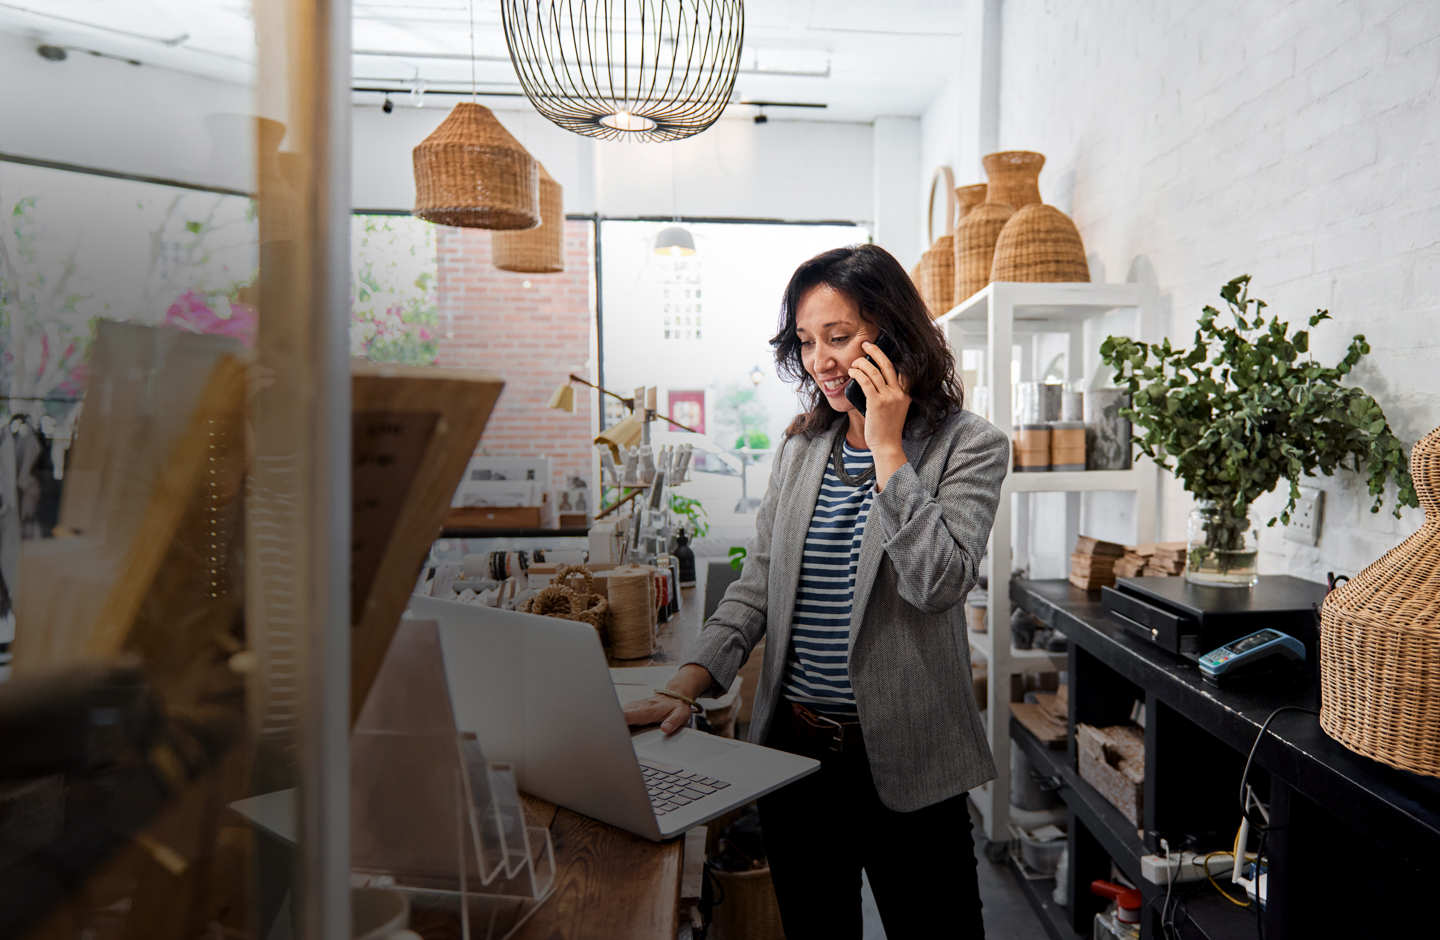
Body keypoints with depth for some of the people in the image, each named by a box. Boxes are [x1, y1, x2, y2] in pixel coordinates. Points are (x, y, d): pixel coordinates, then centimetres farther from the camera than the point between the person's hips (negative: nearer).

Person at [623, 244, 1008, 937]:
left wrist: (886, 446, -19)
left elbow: (938, 582, -22)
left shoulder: (969, 446, -7)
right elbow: (756, 586, 5)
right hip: (792, 745, 4)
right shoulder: (800, 447, 6)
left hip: (903, 757, -4)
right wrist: (685, 686, -7)